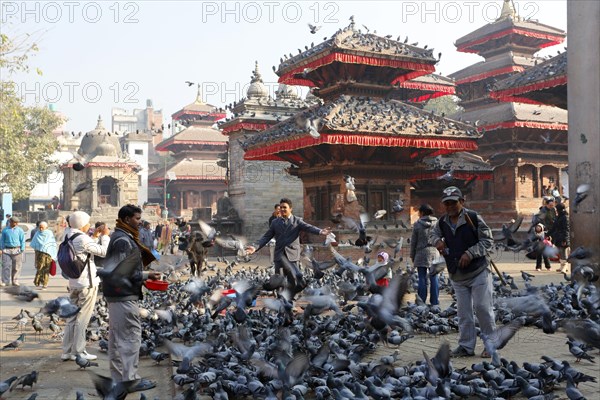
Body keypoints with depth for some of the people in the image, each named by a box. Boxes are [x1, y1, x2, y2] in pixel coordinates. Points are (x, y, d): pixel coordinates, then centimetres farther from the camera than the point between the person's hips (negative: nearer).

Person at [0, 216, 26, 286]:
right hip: (7, 250, 1)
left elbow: (22, 241, 2)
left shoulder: (19, 230, 2)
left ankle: (15, 281, 9)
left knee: (16, 267, 1)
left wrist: (22, 250, -4)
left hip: (17, 250, -1)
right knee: (6, 266, -4)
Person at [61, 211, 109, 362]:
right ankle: (78, 352, 6)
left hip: (74, 283, 9)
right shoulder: (83, 239, -19)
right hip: (87, 283, -9)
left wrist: (96, 236, 15)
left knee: (73, 317, 13)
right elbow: (103, 251, -13)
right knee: (82, 318, 0)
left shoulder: (69, 238, 9)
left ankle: (67, 351, 18)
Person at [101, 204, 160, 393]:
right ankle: (130, 379, -3)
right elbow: (123, 271, -22)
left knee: (118, 337, 13)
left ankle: (118, 377, 21)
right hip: (124, 295, -11)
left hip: (117, 294, 11)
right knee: (131, 336, -6)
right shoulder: (123, 240, -16)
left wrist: (144, 274, 9)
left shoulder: (121, 237, 16)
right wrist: (146, 275, -15)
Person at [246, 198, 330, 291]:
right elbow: (266, 237, 11)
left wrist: (320, 231, -30)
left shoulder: (297, 220, 6)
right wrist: (255, 247, -4)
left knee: (292, 275, 0)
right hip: (280, 253, 1)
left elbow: (308, 227, -10)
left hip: (292, 253, -1)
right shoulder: (275, 222, 14)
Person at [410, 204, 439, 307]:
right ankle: (435, 302, 8)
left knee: (422, 278, 2)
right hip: (434, 253, 2)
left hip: (421, 254, -2)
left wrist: (412, 256, 10)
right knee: (434, 278, 6)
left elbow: (413, 242, 1)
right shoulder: (437, 223, 3)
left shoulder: (417, 224, -3)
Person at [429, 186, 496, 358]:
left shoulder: (473, 218, -11)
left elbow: (488, 240, -9)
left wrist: (470, 253, -19)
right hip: (457, 275, 5)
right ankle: (466, 346, 17)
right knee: (463, 312, 9)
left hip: (478, 271, -5)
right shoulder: (442, 222, 4)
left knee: (483, 307, -5)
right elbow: (433, 234, 24)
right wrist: (437, 241, 0)